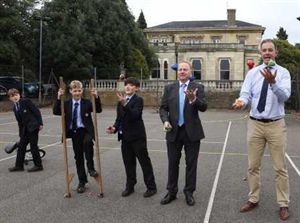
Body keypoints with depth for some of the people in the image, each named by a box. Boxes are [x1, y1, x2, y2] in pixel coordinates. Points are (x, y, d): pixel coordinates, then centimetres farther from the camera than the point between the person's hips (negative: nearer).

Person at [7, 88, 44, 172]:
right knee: (21, 146, 10)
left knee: (33, 147, -3)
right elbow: (20, 121, 16)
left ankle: (38, 165, 9)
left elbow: (37, 111, -10)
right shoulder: (15, 108, 12)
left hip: (33, 127, -7)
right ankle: (19, 166, 21)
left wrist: (40, 123, -14)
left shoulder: (26, 101, -9)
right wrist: (21, 133, 15)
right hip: (25, 129, 8)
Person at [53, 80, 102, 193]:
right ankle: (82, 182, 22)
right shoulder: (66, 104, 5)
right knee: (78, 157, 9)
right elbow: (55, 112, -7)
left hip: (85, 131, -2)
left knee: (87, 142, -37)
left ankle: (91, 167, -18)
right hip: (74, 133, 3)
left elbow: (99, 110, -9)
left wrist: (96, 97, -21)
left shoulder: (87, 102, 1)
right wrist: (58, 98, -17)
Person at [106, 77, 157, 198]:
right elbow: (119, 118, 15)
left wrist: (125, 104, -33)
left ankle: (151, 187, 10)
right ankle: (130, 186, 26)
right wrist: (114, 128, -4)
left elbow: (134, 115, -23)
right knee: (128, 163, 14)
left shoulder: (138, 100, -9)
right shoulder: (120, 102, 12)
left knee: (144, 161, 1)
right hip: (125, 137, 7)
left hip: (137, 136, -6)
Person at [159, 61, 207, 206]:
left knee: (191, 164, 7)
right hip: (174, 131, 2)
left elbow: (203, 107, -13)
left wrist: (194, 99, -32)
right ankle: (171, 191, 26)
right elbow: (163, 108, 5)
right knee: (173, 163, 12)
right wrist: (165, 121, -13)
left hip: (192, 131, -2)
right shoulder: (169, 88, 6)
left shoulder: (198, 87, -1)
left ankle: (189, 192, 21)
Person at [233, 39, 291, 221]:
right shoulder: (252, 73, 4)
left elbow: (285, 95, -18)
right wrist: (242, 102, -30)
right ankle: (253, 199, 26)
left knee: (280, 167, 5)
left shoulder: (283, 72, -3)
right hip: (255, 124, 2)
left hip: (276, 125, -2)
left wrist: (272, 82, -36)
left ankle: (283, 204, 19)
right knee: (253, 166, 10)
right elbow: (246, 94, -6)